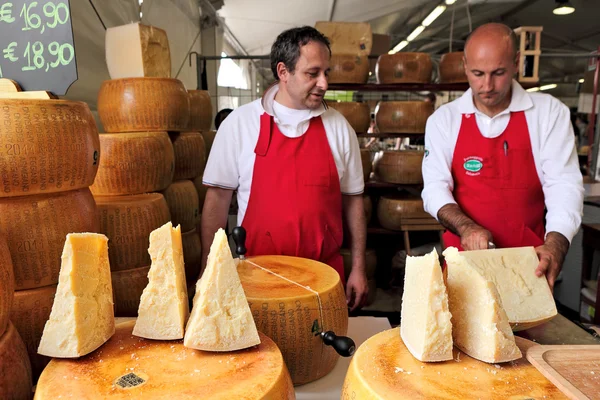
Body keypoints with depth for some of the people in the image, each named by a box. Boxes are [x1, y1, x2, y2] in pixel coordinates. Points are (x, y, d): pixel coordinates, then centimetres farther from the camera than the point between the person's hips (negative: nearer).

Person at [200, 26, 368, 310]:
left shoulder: (338, 127, 1)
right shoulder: (239, 123, -5)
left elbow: (352, 199, 5)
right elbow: (218, 197, -2)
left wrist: (358, 268, 4)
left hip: (325, 274, 2)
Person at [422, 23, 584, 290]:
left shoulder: (549, 112, -6)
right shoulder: (443, 119, -4)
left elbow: (563, 185, -11)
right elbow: (435, 188, -8)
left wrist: (554, 246, -27)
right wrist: (466, 227, -26)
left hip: (528, 260, 0)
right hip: (464, 257, 1)